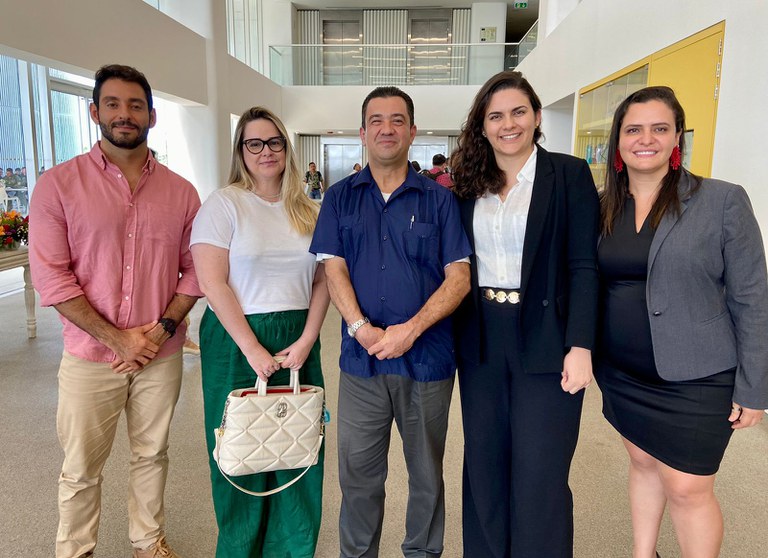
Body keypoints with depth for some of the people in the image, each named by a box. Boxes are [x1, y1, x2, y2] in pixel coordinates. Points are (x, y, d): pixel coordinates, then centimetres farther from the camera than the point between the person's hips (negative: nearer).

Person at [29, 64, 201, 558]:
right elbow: (51, 277, -8)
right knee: (81, 469, 11)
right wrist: (116, 338, -13)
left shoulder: (180, 192, 3)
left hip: (161, 354, 2)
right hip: (91, 355, -2)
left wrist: (163, 327, -10)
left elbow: (196, 270, 3)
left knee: (152, 455, 17)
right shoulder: (58, 184, -4)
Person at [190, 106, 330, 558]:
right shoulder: (224, 204, -3)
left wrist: (306, 341, -7)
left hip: (298, 342, 4)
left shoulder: (307, 211, 9)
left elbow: (322, 281, 6)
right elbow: (212, 284, -11)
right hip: (238, 341, -3)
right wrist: (253, 349, -14)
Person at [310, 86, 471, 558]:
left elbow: (459, 278, -4)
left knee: (427, 472, 14)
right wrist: (363, 329, -16)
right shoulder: (340, 197, 6)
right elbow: (334, 269, -1)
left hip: (427, 359, 0)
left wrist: (410, 329, -16)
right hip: (361, 360, 1)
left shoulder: (439, 199, 1)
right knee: (358, 472, 11)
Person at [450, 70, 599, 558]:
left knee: (538, 476, 5)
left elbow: (584, 266, -7)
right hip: (481, 340, 4)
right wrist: (454, 334, 3)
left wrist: (581, 346, -14)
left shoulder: (569, 174, -2)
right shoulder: (469, 184, 9)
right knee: (484, 466, 14)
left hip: (545, 341, -3)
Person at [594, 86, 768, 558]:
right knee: (642, 463, 19)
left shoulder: (723, 200, -10)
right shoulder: (603, 207, 2)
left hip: (695, 378, -4)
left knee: (687, 488, 4)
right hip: (622, 374, 4)